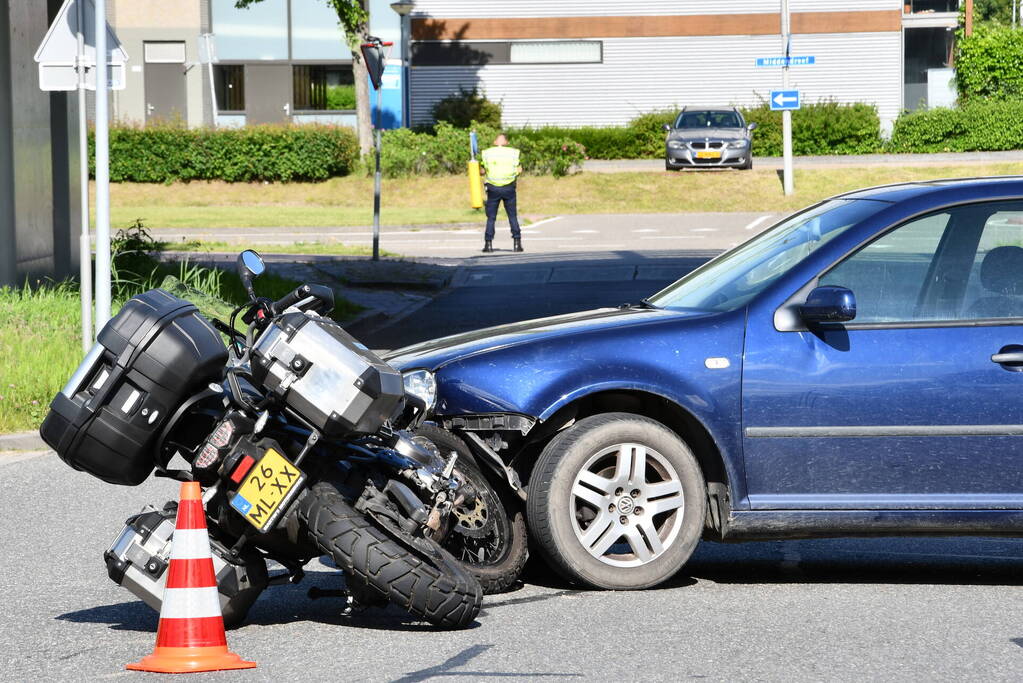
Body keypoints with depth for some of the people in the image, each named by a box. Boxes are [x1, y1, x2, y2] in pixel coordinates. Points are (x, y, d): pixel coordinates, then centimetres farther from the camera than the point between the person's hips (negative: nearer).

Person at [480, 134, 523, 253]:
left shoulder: (486, 153, 2)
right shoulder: (513, 153, 1)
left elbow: (482, 171, 3)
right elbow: (519, 170, -1)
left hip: (493, 189, 0)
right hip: (509, 188, 0)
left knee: (491, 217, 6)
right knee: (513, 216, 8)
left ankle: (488, 243, 0)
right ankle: (517, 242, 2)